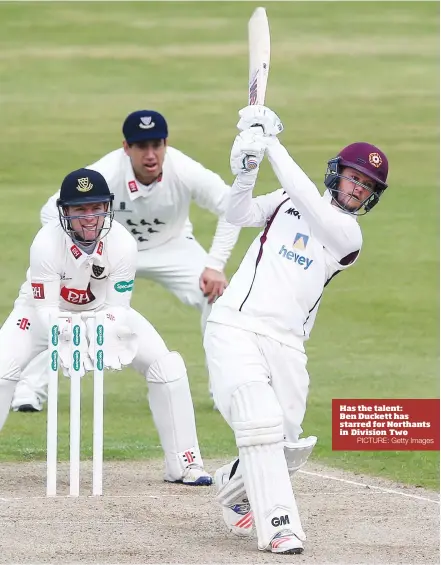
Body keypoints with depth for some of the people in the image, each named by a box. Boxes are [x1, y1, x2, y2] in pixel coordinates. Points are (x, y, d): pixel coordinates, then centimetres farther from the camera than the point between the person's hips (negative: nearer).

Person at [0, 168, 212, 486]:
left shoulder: (122, 244, -27)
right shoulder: (47, 243, -32)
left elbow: (118, 309, -23)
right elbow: (45, 310, -31)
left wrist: (107, 333, -45)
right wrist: (69, 337, -51)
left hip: (103, 311, 2)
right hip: (47, 309, -2)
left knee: (167, 365, -11)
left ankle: (184, 464, 1)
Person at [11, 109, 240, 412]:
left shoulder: (185, 172, -31)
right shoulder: (105, 174, -34)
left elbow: (233, 207, -19)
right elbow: (53, 212, -27)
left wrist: (215, 266, -25)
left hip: (171, 247, 1)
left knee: (218, 294, -18)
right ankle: (31, 388, -6)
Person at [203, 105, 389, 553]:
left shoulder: (349, 234, 5)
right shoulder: (289, 202, 13)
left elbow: (312, 207, -10)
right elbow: (239, 214, 2)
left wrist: (273, 145, -8)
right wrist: (245, 171, -17)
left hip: (285, 344, 2)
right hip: (234, 328, -2)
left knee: (285, 445, 1)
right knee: (260, 421, -20)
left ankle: (234, 488, 32)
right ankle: (279, 526, -21)